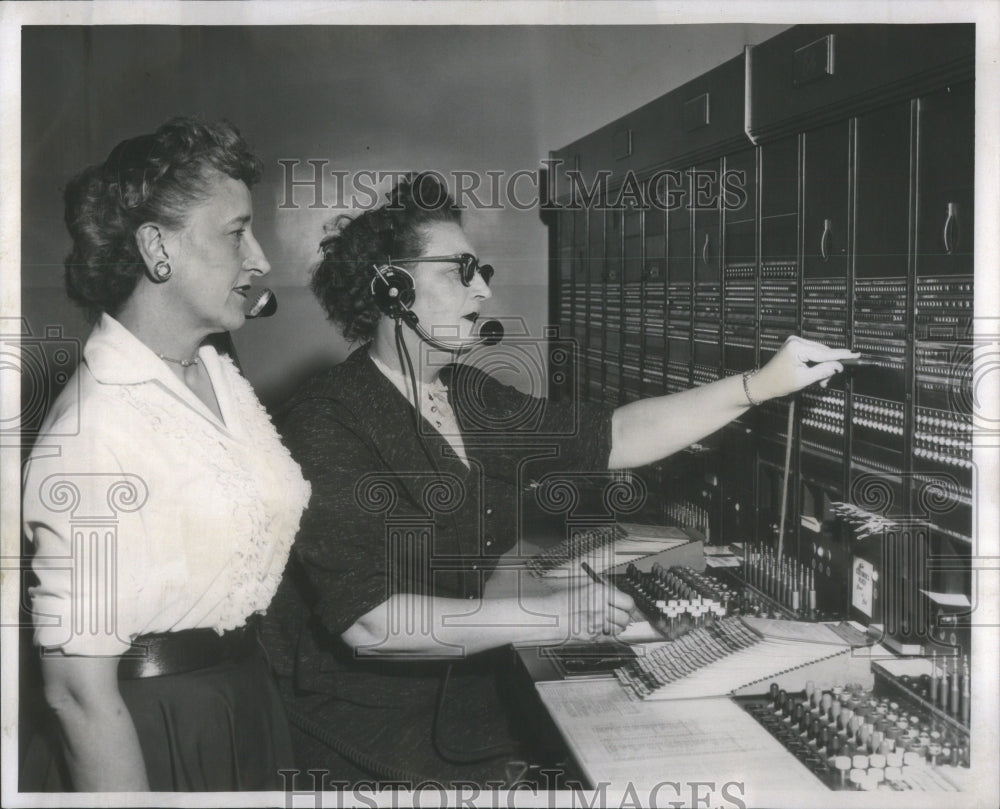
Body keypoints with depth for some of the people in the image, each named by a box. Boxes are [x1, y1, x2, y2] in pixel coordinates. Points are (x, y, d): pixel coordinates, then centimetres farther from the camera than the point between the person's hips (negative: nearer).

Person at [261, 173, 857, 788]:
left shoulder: (468, 399, 8)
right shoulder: (327, 425, -17)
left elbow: (614, 437, 6)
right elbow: (369, 622, -25)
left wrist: (762, 385, 0)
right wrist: (550, 616, -26)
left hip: (476, 701, 7)